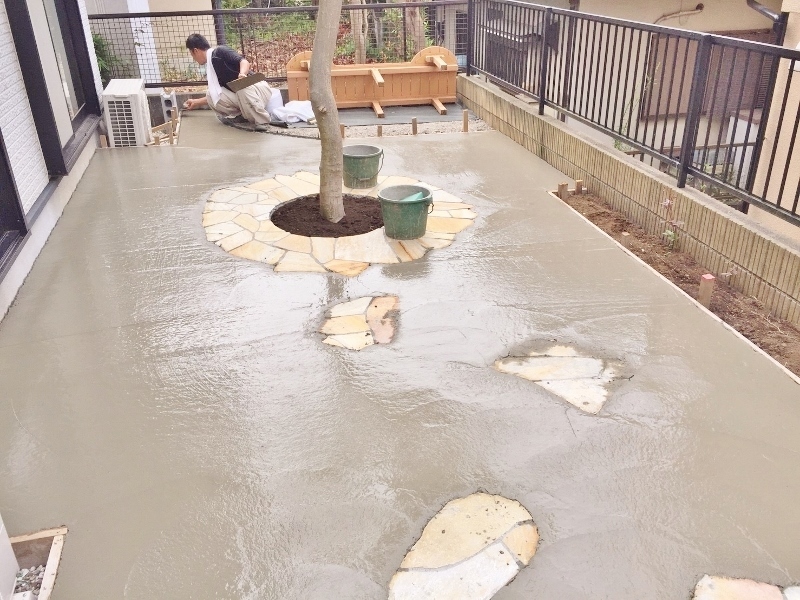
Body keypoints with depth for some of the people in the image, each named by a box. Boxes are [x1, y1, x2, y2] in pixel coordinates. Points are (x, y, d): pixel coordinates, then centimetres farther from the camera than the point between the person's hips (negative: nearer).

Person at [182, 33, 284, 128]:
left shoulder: (220, 51, -5)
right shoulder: (210, 67, 18)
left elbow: (245, 62, -20)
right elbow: (216, 96, 28)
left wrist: (242, 74, -41)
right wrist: (197, 102, 38)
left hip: (258, 88, -7)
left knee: (243, 88, -40)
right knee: (210, 96, -6)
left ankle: (264, 124, -28)